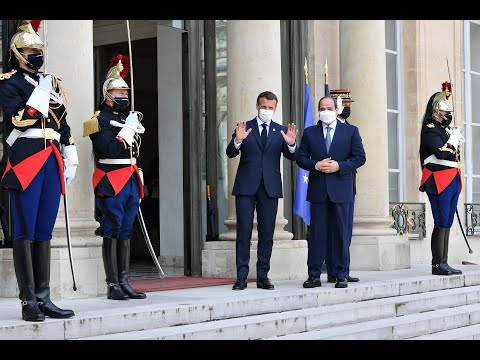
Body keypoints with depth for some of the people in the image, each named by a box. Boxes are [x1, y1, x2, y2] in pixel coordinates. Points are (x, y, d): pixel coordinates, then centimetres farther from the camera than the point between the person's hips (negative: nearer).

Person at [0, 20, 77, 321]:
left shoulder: (52, 82, 22)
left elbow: (63, 123, 23)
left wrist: (71, 156, 17)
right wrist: (42, 92, -13)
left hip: (53, 160, 6)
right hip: (26, 160, -6)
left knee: (44, 232, 7)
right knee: (25, 232, -5)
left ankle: (44, 298, 9)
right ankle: (28, 301, -4)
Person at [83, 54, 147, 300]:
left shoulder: (128, 117, 19)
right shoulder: (100, 120, -5)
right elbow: (109, 150, -19)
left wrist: (139, 183, 21)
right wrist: (128, 128, -16)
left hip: (130, 183, 8)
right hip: (111, 184, -8)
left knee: (125, 233, 9)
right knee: (111, 234, -5)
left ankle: (124, 283, 13)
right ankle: (112, 285, -2)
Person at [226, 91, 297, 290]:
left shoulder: (281, 131, 10)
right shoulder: (244, 127, 6)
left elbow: (291, 156, 0)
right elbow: (230, 153, -4)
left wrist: (291, 144, -21)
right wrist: (237, 140, -24)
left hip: (270, 187, 2)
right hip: (246, 186, -2)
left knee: (267, 233, 4)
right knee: (244, 231, -2)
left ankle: (263, 276, 10)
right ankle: (241, 276, 1)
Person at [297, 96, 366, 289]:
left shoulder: (350, 131, 7)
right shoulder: (309, 132, 11)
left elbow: (360, 157, 2)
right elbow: (300, 157, 8)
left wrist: (339, 166, -11)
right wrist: (316, 166, -10)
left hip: (341, 188, -1)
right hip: (318, 189, 1)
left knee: (341, 233, 2)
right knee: (316, 233, 1)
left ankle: (341, 275, 7)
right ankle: (314, 275, 5)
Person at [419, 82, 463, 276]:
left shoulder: (446, 129, 21)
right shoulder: (431, 129, -8)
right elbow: (441, 153, -21)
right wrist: (454, 139, -10)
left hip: (452, 180, 9)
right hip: (439, 181, -9)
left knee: (447, 223, 8)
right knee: (441, 223, -9)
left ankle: (444, 263, 11)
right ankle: (438, 264, -7)